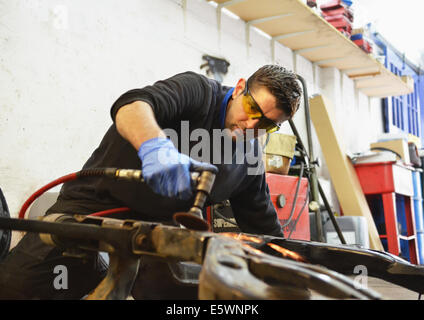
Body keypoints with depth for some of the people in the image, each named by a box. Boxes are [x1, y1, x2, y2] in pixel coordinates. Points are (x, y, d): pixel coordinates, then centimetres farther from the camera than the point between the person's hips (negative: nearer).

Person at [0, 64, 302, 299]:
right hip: (97, 203, -4)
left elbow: (266, 229, 10)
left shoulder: (251, 162, 4)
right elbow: (131, 104, -31)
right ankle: (97, 276, 12)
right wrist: (156, 146, -52)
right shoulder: (199, 90, -13)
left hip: (161, 223, 5)